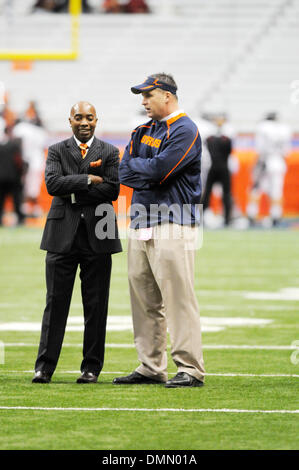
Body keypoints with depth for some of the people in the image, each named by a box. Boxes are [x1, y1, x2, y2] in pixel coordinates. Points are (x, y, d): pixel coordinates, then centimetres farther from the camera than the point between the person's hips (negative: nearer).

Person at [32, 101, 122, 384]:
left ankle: (91, 367, 8)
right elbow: (52, 184, -8)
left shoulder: (109, 153, 8)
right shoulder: (56, 151, 10)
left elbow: (112, 190, -6)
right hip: (63, 235, 0)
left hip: (97, 235, 0)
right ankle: (45, 367, 0)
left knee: (96, 304, 2)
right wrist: (88, 179, -13)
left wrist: (72, 190, -7)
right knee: (56, 301, -1)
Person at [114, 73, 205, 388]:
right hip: (140, 222, 9)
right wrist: (150, 173, -10)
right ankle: (151, 368, 14)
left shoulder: (185, 131, -7)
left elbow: (158, 170, -17)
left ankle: (190, 370, -11)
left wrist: (135, 165, 0)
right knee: (143, 299, 9)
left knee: (178, 297, -11)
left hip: (172, 223, -9)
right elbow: (124, 173, 8)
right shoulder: (144, 130, 19)